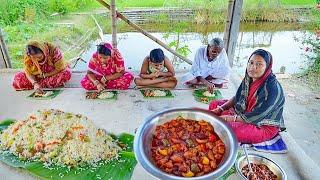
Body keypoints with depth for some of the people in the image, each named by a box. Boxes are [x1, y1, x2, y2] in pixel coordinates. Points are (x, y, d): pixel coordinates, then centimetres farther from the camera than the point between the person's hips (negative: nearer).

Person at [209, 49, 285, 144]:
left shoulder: (273, 88, -28)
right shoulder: (249, 78, -5)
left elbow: (257, 117, -28)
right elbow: (237, 97, 7)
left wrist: (231, 118, -23)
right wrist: (220, 109, -5)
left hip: (264, 126, -8)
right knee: (214, 104, 6)